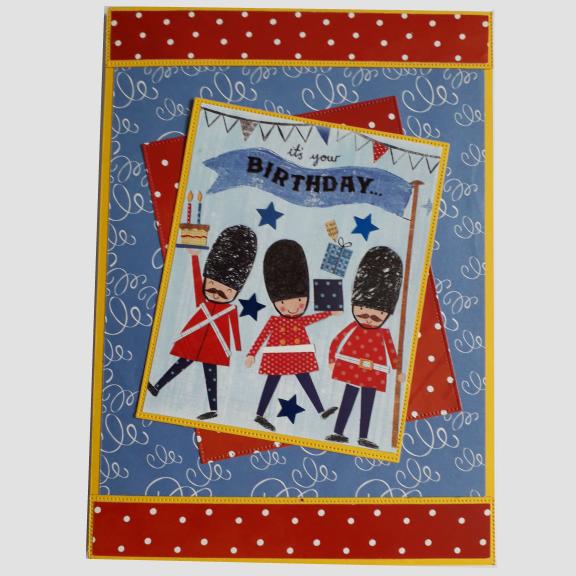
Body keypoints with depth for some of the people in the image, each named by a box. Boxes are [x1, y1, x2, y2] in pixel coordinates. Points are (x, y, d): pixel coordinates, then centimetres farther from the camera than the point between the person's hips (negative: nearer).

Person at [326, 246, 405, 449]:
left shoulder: (384, 334, 0)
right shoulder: (353, 328, -7)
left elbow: (392, 352, 9)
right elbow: (336, 342, -3)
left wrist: (398, 370, 12)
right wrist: (332, 361, -1)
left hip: (373, 375, 3)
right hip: (353, 371, -3)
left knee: (367, 405, 8)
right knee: (348, 401, 3)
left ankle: (363, 437, 16)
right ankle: (338, 433, 11)